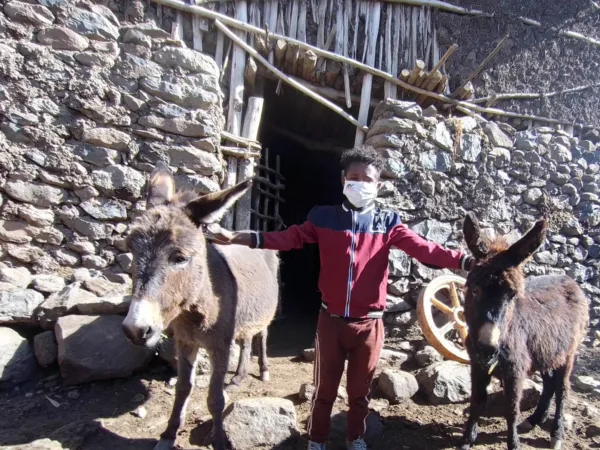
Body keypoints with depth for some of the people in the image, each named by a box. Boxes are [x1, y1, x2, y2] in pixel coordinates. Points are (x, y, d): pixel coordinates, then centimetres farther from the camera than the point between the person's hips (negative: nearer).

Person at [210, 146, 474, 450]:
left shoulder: (388, 223, -2)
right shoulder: (324, 217, 0)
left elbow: (423, 248, -12)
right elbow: (289, 238, -5)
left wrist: (465, 261, -25)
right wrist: (239, 237, -15)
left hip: (369, 322, 0)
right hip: (331, 319, 0)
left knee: (360, 390, 18)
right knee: (324, 388, 15)